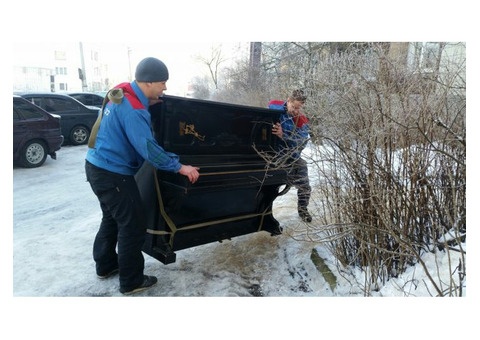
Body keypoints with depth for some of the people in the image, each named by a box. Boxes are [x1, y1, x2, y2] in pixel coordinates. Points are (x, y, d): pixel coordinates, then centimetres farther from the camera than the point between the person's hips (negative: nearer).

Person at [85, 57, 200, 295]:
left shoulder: (123, 93, 5)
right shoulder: (132, 108, -25)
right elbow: (147, 147, -27)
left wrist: (148, 104, 8)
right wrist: (179, 167, -21)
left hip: (99, 167, 10)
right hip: (112, 174, -10)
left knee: (113, 218, 24)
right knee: (133, 226, 1)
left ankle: (106, 266, 40)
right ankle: (132, 282, 14)